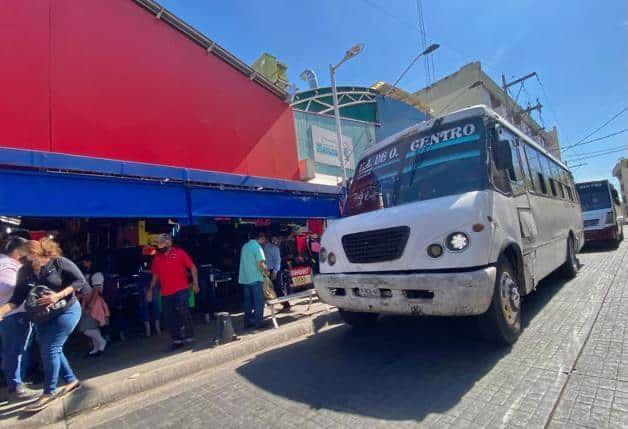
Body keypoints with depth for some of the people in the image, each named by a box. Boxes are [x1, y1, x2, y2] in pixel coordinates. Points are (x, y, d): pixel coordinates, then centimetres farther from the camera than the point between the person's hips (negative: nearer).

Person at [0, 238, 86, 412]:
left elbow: (80, 281, -19)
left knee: (50, 349, -8)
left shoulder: (59, 262, -17)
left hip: (66, 311, -7)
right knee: (50, 350, 12)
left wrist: (58, 295, -27)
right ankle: (71, 380, 28)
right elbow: (17, 298, -2)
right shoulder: (24, 271, -1)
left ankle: (49, 393, 7)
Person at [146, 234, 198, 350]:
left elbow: (192, 267, -2)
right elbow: (155, 275, 21)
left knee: (182, 310, -15)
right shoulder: (157, 257, 11)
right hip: (165, 293, 5)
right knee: (169, 317, 8)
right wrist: (151, 289, 16)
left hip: (181, 290, -5)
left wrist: (195, 282, -8)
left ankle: (189, 335, 4)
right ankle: (177, 340, 23)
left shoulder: (179, 253, -3)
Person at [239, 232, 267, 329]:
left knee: (248, 302, 14)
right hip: (256, 278, -8)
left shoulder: (245, 246, 11)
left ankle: (248, 322, 20)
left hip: (245, 278, 8)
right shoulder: (257, 247, -14)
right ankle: (259, 322, 7)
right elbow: (261, 265, -20)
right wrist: (265, 271, 0)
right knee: (259, 302, 2)